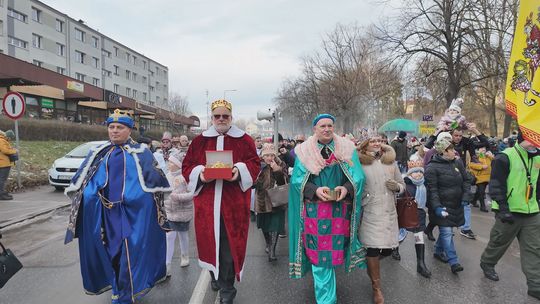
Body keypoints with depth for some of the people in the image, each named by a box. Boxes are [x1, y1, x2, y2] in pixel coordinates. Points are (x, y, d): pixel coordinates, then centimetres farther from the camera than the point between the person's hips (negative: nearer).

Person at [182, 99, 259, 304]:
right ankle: (216, 275, 35)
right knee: (210, 240, 11)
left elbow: (254, 164, 2)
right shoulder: (199, 141, 9)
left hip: (233, 202, -2)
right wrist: (199, 174, -13)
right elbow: (187, 166, 7)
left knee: (229, 244, 0)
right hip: (207, 201, 2)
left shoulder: (244, 140, 4)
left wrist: (240, 170, -18)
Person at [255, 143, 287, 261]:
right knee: (264, 224, 16)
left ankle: (272, 251, -2)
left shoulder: (280, 165, -6)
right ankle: (268, 244, 40)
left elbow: (283, 182, -15)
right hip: (262, 200, 2)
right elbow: (253, 183, -1)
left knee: (275, 225, -8)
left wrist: (277, 170, -29)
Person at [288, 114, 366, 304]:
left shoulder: (347, 149, 4)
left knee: (334, 249, 11)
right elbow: (297, 180, -4)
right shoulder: (304, 151, 1)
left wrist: (346, 188, -21)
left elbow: (357, 176, -2)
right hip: (314, 209, -2)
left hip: (339, 208, 2)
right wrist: (316, 190, -21)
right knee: (319, 252, 0)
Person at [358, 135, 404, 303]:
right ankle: (376, 288, 20)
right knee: (373, 250, -2)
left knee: (387, 249, 10)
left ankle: (371, 265, 45)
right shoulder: (360, 164, -5)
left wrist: (397, 187, -6)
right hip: (370, 213, -4)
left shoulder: (391, 162, 8)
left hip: (389, 212, 5)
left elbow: (402, 185, 15)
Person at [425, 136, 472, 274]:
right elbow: (432, 189, -16)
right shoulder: (432, 167, -13)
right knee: (447, 232, -7)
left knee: (446, 230, 16)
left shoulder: (458, 163, 6)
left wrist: (465, 197, 0)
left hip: (456, 205, 7)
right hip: (442, 206, -6)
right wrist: (437, 207, -23)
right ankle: (453, 261, -3)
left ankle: (438, 251, 36)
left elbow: (466, 180, 13)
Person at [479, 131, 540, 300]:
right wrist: (503, 208, -21)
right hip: (510, 212, -6)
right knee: (499, 242, 12)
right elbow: (496, 185, -17)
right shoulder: (505, 157, -14)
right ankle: (487, 263, 37)